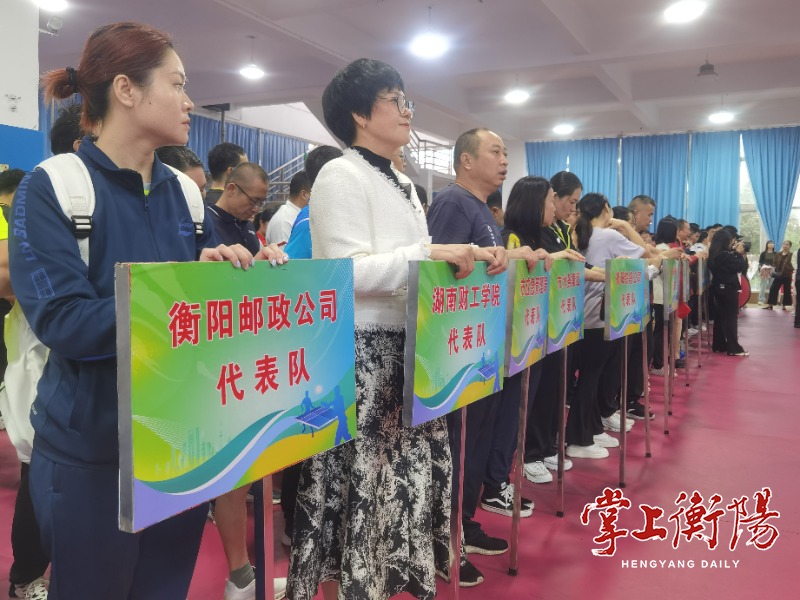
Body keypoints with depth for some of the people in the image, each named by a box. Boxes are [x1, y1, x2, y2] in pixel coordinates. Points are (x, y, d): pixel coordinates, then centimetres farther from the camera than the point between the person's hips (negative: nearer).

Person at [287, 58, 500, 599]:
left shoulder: (402, 184, 18)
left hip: (405, 347, 9)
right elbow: (349, 272, -20)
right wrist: (430, 253, -23)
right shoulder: (341, 175, -10)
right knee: (359, 473, 0)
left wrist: (465, 256, 5)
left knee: (407, 464, 15)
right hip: (360, 351, -9)